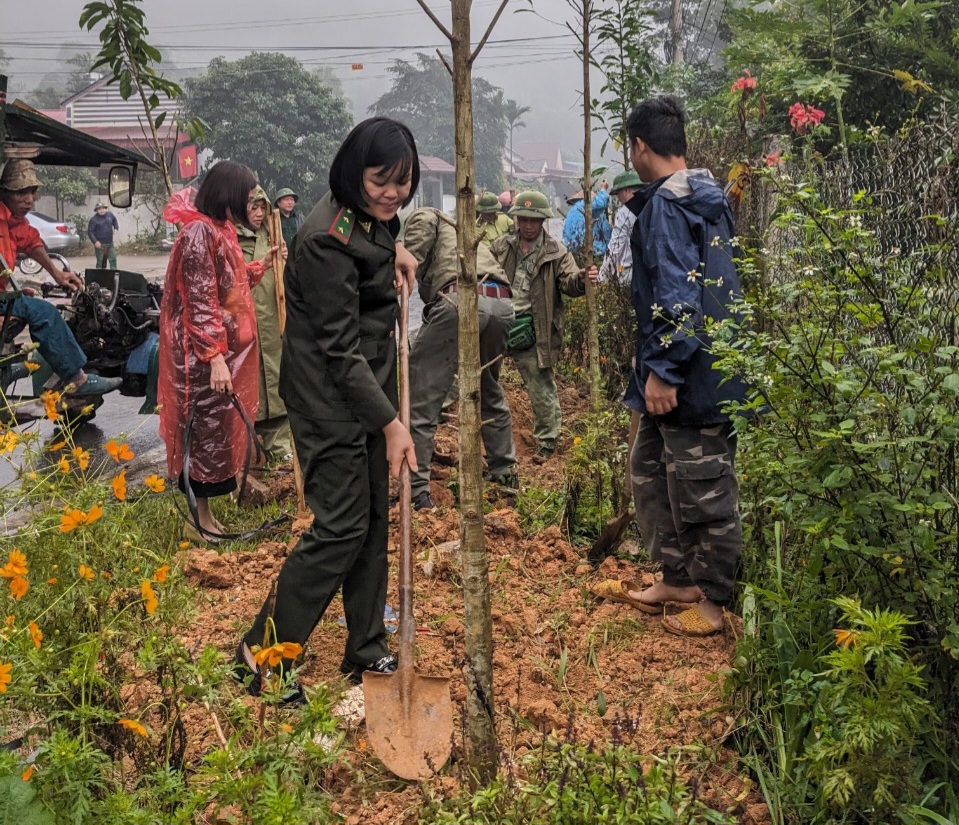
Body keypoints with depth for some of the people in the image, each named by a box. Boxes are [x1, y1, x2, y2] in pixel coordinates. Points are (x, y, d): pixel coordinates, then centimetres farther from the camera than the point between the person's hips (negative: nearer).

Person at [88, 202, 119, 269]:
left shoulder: (110, 215, 2)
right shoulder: (94, 219, -12)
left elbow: (114, 220, 26)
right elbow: (90, 232, -13)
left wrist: (116, 227, 9)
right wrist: (95, 241, -23)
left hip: (110, 243, 5)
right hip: (100, 244, -5)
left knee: (113, 259, 10)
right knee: (100, 261, 1)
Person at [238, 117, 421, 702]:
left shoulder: (374, 216, 5)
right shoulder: (329, 241, -23)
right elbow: (341, 349, -23)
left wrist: (396, 249, 10)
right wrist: (392, 424, -22)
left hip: (371, 384, 9)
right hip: (331, 396, -9)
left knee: (374, 519, 12)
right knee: (341, 526, -9)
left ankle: (367, 654, 24)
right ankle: (263, 655, 6)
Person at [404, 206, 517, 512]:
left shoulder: (423, 216, 24)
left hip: (461, 299, -7)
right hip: (503, 304, 7)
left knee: (421, 398, 1)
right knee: (490, 392, 28)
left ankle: (417, 489, 0)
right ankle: (505, 472, 37)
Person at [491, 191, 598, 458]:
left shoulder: (556, 253, 0)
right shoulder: (501, 247, 9)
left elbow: (567, 282, -9)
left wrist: (581, 280, -33)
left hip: (534, 331, -3)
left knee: (541, 386, 3)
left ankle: (546, 443, 17)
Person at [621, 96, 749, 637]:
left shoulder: (666, 204, -16)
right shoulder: (707, 197, 14)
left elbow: (676, 293, -23)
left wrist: (662, 369, -22)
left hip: (692, 373, -11)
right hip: (711, 366, 11)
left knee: (703, 487, 0)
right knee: (651, 470, 20)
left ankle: (715, 602, 13)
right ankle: (679, 577, 30)